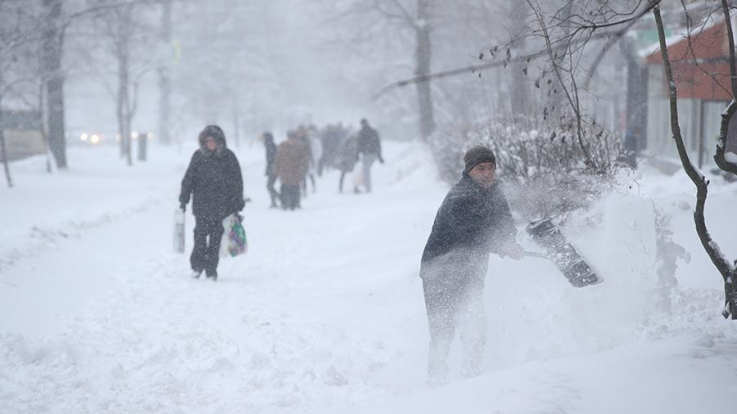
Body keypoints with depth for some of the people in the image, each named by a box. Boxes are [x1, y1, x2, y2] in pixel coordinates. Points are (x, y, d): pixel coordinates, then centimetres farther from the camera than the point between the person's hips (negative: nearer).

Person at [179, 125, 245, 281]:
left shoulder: (228, 157, 2)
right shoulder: (198, 156, 4)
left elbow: (237, 182, 6)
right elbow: (188, 178, 10)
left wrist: (237, 203, 4)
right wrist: (183, 199, 5)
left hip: (222, 205, 0)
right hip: (201, 205, 0)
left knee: (216, 237, 1)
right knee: (200, 234, -8)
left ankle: (211, 270, 10)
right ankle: (197, 265, 7)